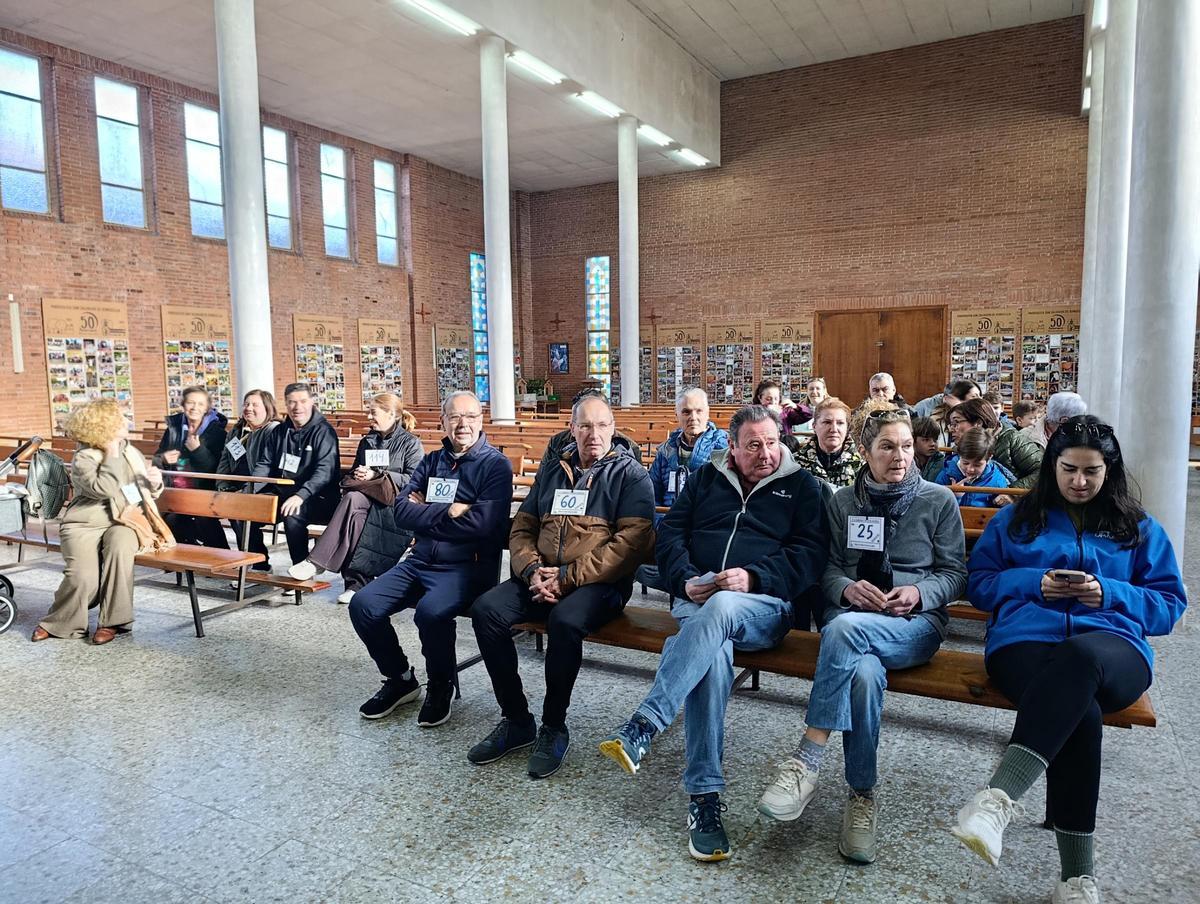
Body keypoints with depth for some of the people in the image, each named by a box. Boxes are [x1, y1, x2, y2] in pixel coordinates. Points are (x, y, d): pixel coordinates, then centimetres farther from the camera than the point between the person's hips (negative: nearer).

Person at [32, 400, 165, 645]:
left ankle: (112, 621, -22)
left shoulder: (132, 453, 14)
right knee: (83, 578, -24)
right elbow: (103, 489, -22)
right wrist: (112, 454, -14)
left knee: (119, 545, -33)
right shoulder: (83, 459, -3)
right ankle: (57, 623, 9)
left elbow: (148, 492, 25)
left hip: (123, 523, 3)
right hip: (84, 525, -3)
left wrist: (155, 483, 1)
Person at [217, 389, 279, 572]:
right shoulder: (236, 431, 20)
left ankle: (260, 565, -16)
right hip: (237, 491, 7)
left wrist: (247, 491, -22)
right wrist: (223, 489, 2)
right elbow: (224, 463, 19)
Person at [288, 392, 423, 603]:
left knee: (353, 499, -33)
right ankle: (358, 582, -34)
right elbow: (353, 473, 29)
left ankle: (317, 562, -33)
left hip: (395, 504, -5)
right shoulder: (366, 442, 23)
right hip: (365, 500, 5)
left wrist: (377, 475, -12)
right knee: (357, 517, -32)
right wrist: (356, 475, 3)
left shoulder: (411, 443, 3)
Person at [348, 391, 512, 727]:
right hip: (420, 561, 6)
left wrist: (425, 514, -8)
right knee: (363, 605, -11)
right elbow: (401, 512, 2)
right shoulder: (431, 461, 14)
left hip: (468, 566, -6)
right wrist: (449, 512, -13)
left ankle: (442, 685, -2)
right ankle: (400, 678, 12)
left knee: (431, 611, -33)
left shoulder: (496, 465, -4)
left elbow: (483, 523, -19)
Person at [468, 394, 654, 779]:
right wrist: (532, 571, -7)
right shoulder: (551, 473, 18)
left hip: (599, 582, -5)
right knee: (486, 610, -19)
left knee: (565, 621, -35)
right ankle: (516, 720, -5)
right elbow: (522, 529, 16)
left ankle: (554, 728, -12)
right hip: (542, 576, 5)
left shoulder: (630, 474, 1)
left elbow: (632, 542, -11)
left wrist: (568, 577, -16)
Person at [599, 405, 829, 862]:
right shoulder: (706, 478, 20)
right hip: (697, 600, 2)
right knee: (714, 651, -33)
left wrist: (754, 577, -13)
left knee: (721, 608, -38)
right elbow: (670, 532, 15)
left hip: (764, 606, -2)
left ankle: (643, 725, -44)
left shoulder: (801, 486, 14)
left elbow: (810, 551, 2)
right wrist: (685, 579, -5)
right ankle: (704, 794, -30)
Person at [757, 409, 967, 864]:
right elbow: (828, 568, 13)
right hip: (850, 617, 2)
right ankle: (862, 793, -18)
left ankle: (807, 760, -32)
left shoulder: (939, 499, 8)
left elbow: (954, 573, 8)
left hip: (916, 622, -2)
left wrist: (918, 593, -12)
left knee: (845, 627, -38)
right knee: (865, 674, -36)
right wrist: (847, 588, -11)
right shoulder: (843, 501, 13)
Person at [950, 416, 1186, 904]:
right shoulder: (1016, 518, 21)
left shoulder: (1140, 528, 22)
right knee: (1081, 712, -36)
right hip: (1026, 641, 0)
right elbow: (978, 583, 17)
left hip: (1112, 648, 0)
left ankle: (999, 796, -52)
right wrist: (1033, 582, -2)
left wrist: (1109, 593, -3)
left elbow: (1170, 603, 17)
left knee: (1080, 656, -42)